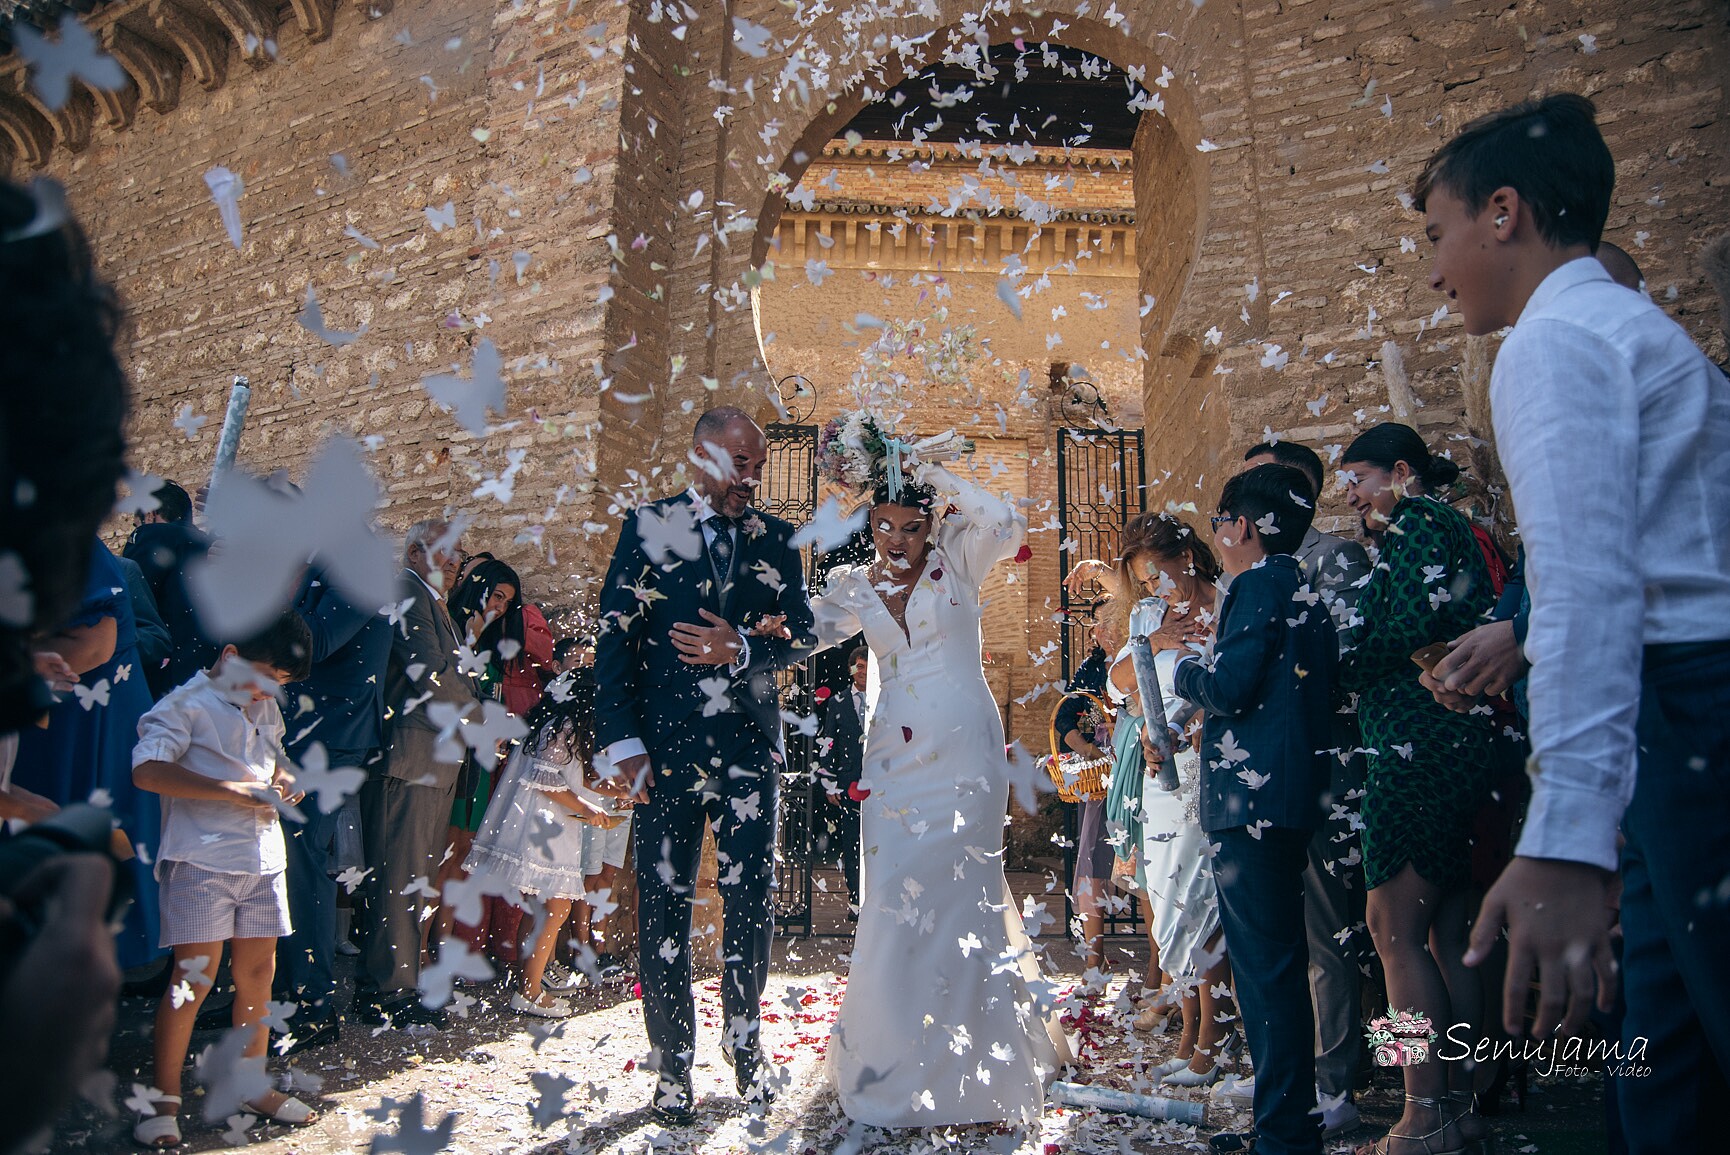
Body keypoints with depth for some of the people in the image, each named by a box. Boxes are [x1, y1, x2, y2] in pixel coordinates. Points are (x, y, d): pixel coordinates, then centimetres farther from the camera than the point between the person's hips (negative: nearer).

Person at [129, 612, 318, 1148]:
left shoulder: (266, 710, 17)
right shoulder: (186, 704, -7)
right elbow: (148, 770, -18)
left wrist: (285, 778, 8)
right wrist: (234, 791, -22)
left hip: (263, 858, 7)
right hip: (202, 858, -7)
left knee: (258, 972, 11)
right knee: (194, 977, -5)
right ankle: (163, 1100, 9)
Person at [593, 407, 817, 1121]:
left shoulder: (777, 540, 8)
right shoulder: (648, 526, 2)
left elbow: (802, 637, 7)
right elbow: (614, 638, -1)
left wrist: (743, 651, -13)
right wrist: (621, 740, -8)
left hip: (750, 747, 2)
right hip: (664, 746, -1)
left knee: (750, 902, 6)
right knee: (664, 907, 5)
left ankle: (744, 1043, 27)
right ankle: (673, 1062, 21)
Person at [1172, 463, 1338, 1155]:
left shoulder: (1259, 584, -11)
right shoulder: (1306, 591, 18)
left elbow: (1228, 687, -19)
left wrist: (1185, 671, 0)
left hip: (1252, 797, -10)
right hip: (1295, 794, 10)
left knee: (1265, 965, -4)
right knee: (1278, 961, 18)